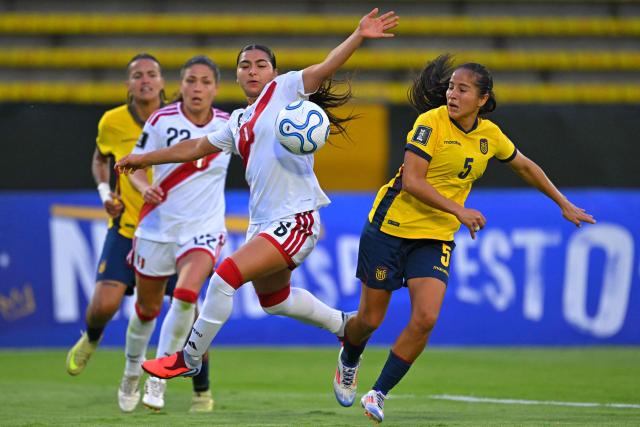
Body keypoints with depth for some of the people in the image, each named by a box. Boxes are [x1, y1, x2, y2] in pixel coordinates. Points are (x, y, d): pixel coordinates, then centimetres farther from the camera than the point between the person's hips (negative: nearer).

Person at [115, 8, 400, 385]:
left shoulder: (285, 89, -1)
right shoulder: (239, 122, 18)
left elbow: (325, 68, -15)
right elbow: (196, 147, 30)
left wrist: (358, 37, -30)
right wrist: (145, 159, 34)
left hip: (296, 219, -9)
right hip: (263, 223, 9)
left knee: (225, 278, -17)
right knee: (274, 300, 22)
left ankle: (189, 359, -6)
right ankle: (343, 324, 44)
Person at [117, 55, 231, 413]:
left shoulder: (229, 125, -4)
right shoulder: (161, 121, -9)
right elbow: (136, 167, -4)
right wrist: (145, 187, -23)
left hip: (204, 229, 0)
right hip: (159, 225, 0)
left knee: (186, 294, -25)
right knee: (147, 308, 12)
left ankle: (160, 377, -13)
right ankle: (132, 374, 39)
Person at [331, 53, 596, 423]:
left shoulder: (490, 134, 2)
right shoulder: (432, 122, -15)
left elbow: (525, 166, 20)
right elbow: (412, 181, -21)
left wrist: (565, 205, 25)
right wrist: (458, 211, -28)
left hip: (436, 238, 4)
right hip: (391, 226, -4)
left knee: (425, 319, -16)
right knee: (370, 319, 4)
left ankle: (379, 393, -1)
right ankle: (349, 361, 40)